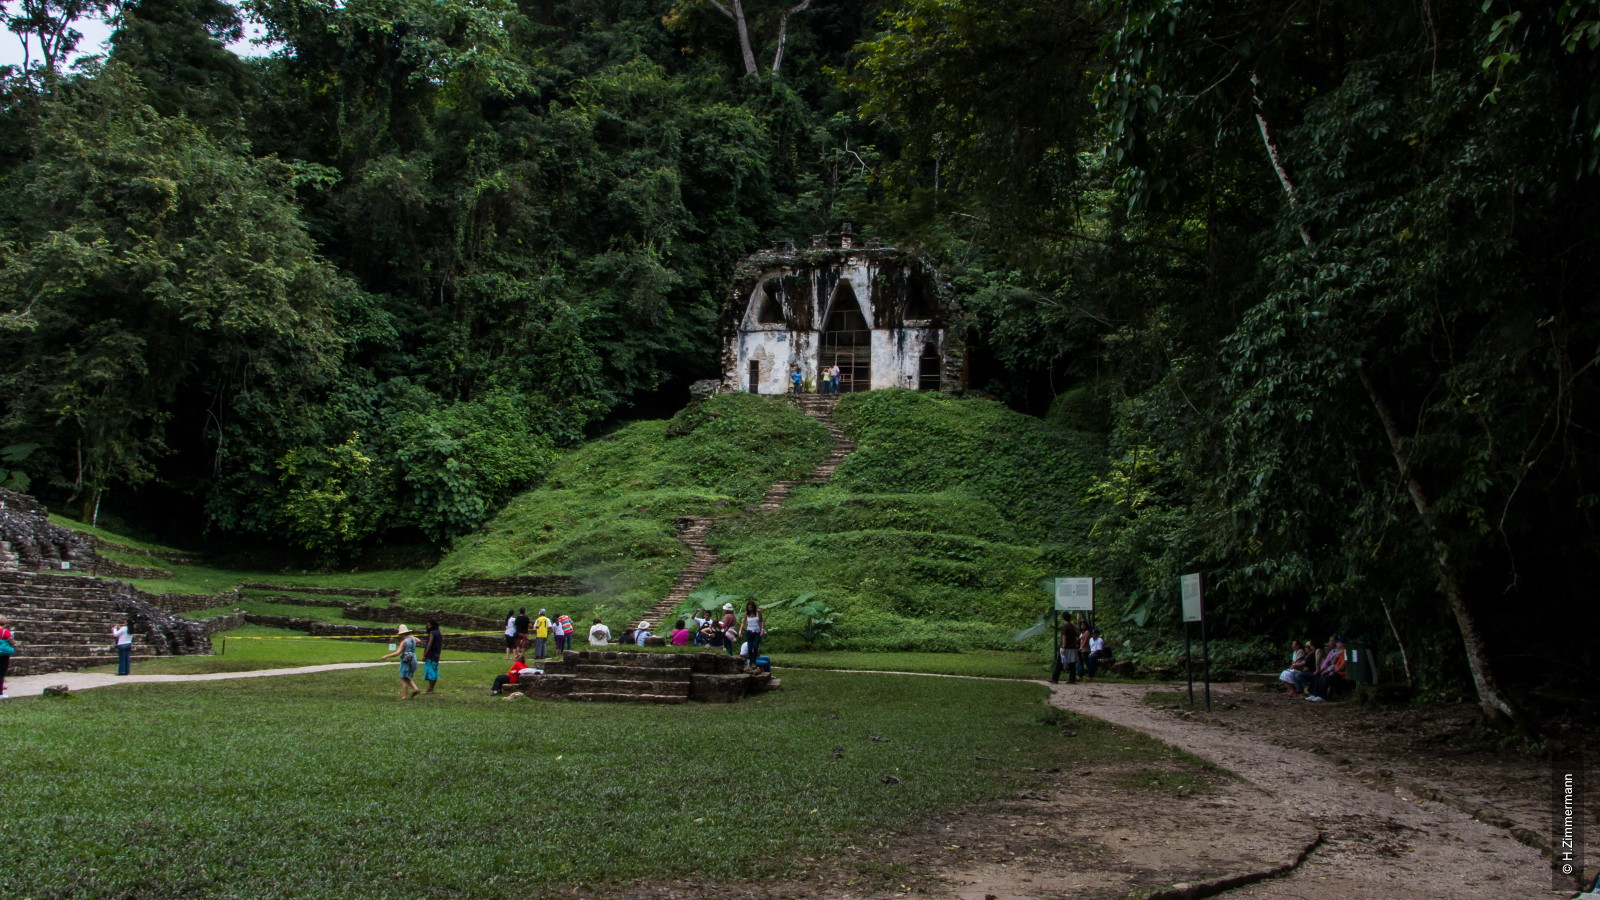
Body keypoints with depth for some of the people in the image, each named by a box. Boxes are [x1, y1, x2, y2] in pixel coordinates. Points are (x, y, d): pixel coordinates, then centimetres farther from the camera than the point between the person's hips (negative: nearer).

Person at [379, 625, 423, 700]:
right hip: (413, 659, 8)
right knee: (406, 678, 20)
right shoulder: (413, 639, 5)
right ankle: (415, 689, 6)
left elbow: (397, 653, -26)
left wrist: (386, 656, -23)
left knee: (403, 679, 1)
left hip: (406, 661, -8)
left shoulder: (404, 642, -17)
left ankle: (404, 696, 0)